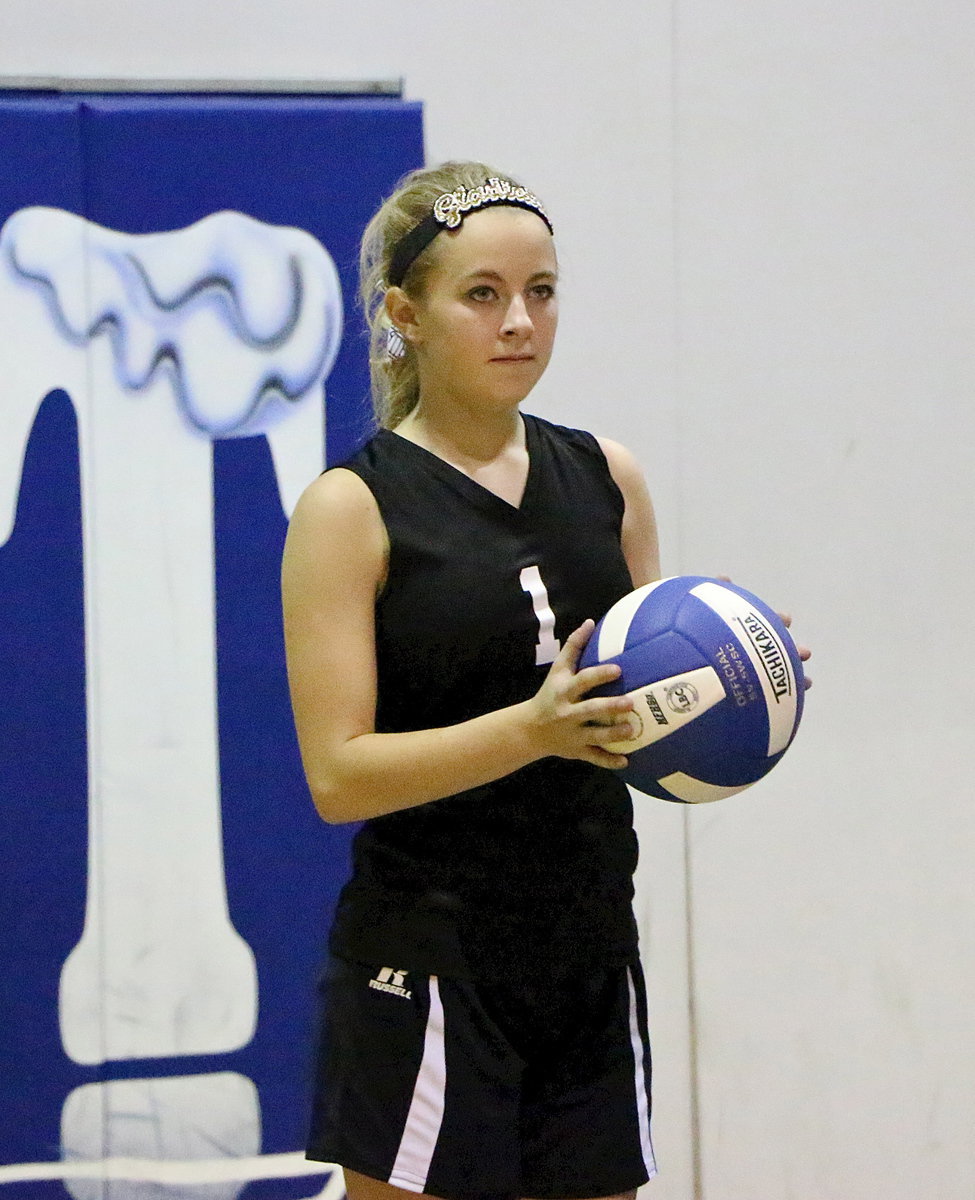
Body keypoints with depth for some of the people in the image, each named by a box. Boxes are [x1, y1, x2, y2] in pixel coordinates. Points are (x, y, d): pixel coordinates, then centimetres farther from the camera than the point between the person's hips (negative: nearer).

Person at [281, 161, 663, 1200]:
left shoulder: (605, 479, 9)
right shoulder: (352, 508, -7)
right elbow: (338, 774, -14)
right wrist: (534, 728, -26)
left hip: (592, 961, 5)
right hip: (427, 974, -5)